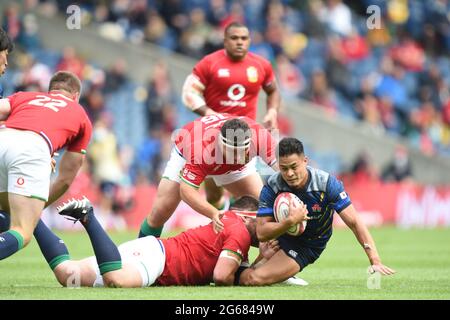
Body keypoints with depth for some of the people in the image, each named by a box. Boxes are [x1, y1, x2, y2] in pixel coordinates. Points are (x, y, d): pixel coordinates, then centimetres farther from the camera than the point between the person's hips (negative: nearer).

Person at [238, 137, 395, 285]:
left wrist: (375, 261, -32)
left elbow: (354, 222, -24)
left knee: (251, 279, -21)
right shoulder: (272, 187, -22)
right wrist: (290, 221, -42)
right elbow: (261, 234, -24)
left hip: (306, 246, -4)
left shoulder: (326, 183, -25)